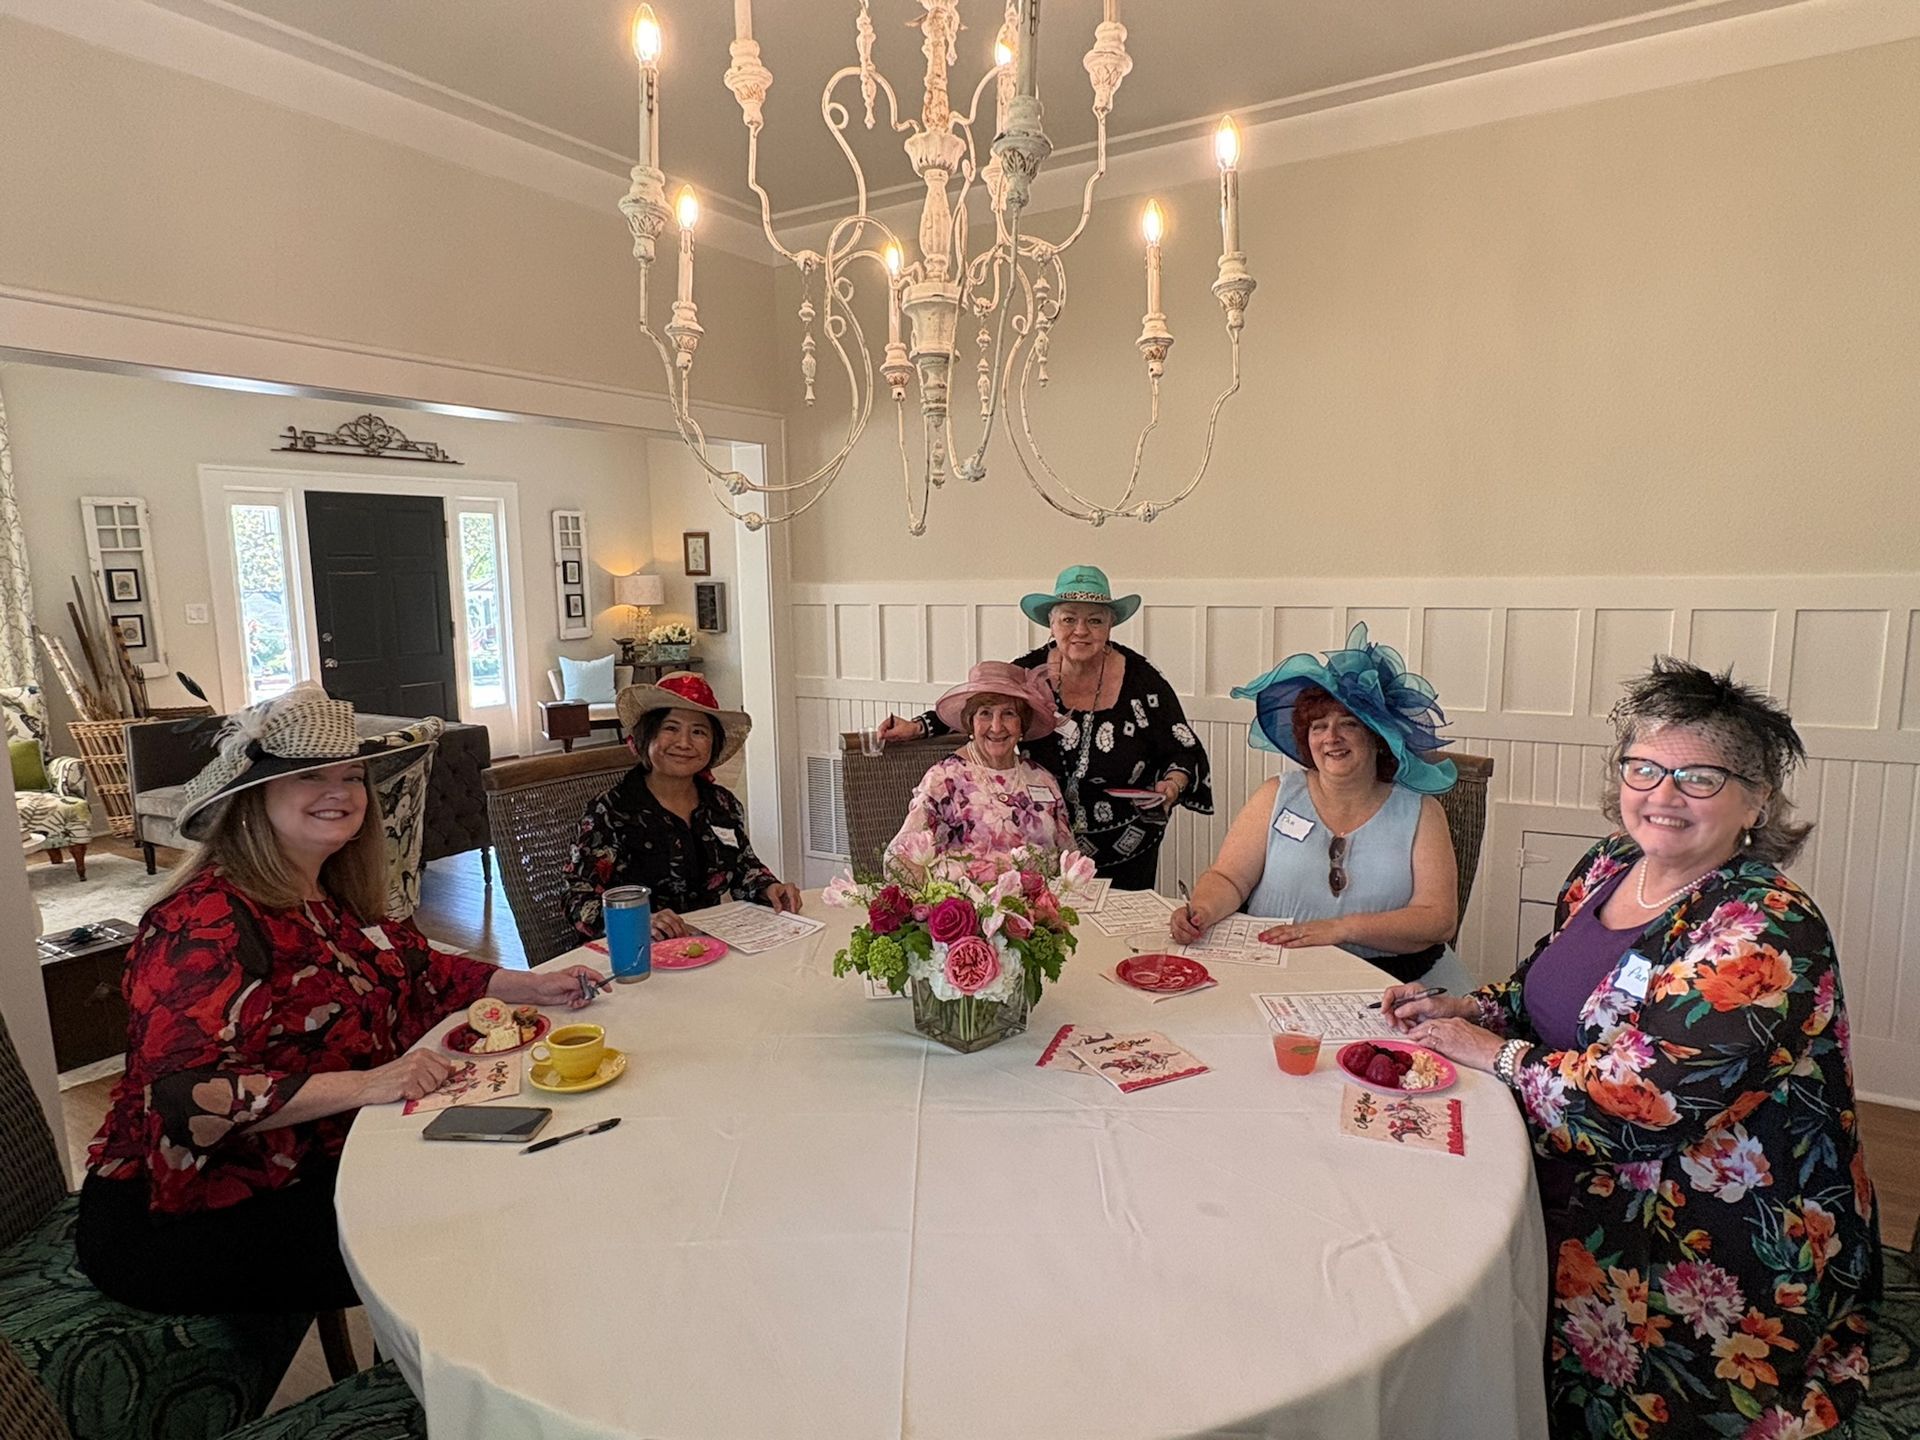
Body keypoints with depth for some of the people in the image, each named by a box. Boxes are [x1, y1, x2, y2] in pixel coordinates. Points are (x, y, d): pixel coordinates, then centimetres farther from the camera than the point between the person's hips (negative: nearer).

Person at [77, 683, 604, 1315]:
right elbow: (188, 1093, -28)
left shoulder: (330, 897, 5)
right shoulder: (205, 920, -21)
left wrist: (535, 987, -1)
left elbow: (420, 969, 13)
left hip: (309, 1174, 8)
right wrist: (366, 1084, -35)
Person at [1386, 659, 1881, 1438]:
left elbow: (1642, 1103, -29)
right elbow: (1548, 989, 16)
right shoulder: (1608, 867, 1)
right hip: (1588, 1183, 7)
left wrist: (1492, 1052, -17)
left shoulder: (1766, 932, -23)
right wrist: (1462, 1007, -3)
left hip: (1722, 1242, -7)